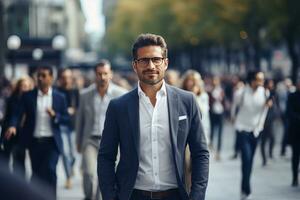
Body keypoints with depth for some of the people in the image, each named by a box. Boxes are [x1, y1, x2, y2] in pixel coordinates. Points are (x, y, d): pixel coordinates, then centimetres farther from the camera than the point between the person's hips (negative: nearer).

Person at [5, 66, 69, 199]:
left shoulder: (59, 97, 3)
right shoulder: (28, 96, 3)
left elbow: (66, 119, 5)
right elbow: (18, 113, -5)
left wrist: (55, 115, -15)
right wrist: (12, 126, -25)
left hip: (52, 142, -2)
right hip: (34, 142, 2)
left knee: (50, 170, -17)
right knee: (37, 173, 9)